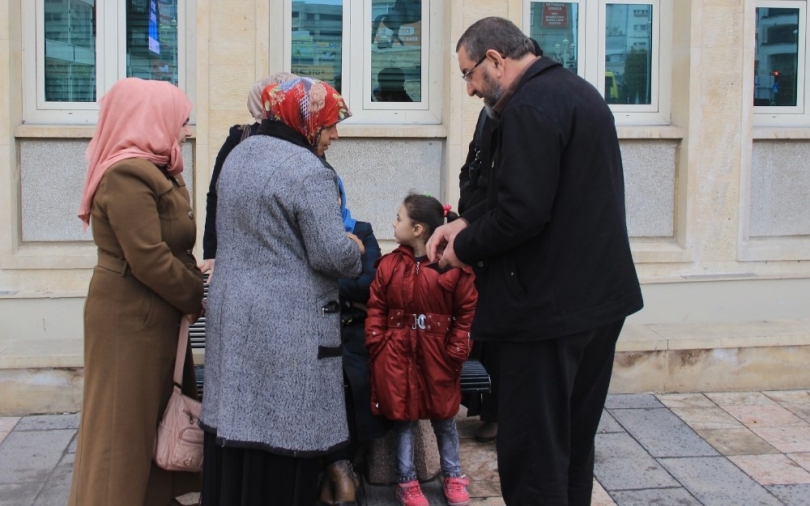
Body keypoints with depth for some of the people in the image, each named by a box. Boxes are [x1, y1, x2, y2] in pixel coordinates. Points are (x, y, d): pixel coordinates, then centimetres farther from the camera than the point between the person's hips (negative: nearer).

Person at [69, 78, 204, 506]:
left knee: (158, 415, 17)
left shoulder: (152, 170, 12)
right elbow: (148, 260, -25)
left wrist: (193, 277, 2)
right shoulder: (128, 175, -20)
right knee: (126, 422, 1)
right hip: (130, 318, -10)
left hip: (152, 314, 10)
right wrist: (197, 297, -13)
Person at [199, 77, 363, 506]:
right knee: (280, 441, 1)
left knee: (236, 426, 14)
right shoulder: (308, 172, -15)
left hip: (231, 317, 8)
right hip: (287, 326, -8)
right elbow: (333, 255, -19)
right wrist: (355, 248, 3)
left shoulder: (239, 154, 12)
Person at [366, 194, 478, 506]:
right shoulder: (389, 264, -1)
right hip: (396, 353, 2)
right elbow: (376, 308, 3)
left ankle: (453, 476, 30)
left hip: (437, 353, -2)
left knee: (444, 416, 12)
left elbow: (467, 311, -7)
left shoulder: (454, 266, -11)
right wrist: (376, 344, -6)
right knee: (402, 416, 8)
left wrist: (457, 350, -10)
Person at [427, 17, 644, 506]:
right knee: (574, 442, 20)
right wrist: (467, 223, 11)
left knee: (532, 456, -1)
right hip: (601, 296, 10)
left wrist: (464, 249, -7)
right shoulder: (578, 90, 13)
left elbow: (522, 213, -24)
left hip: (550, 306, -10)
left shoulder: (529, 106, -18)